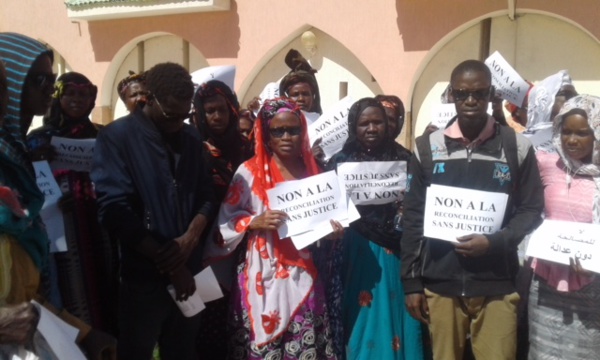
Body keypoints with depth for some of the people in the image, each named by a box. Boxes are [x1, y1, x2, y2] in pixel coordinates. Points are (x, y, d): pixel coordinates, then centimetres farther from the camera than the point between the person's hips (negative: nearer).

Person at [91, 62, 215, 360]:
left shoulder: (191, 138, 10)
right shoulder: (116, 137, -8)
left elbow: (206, 195, 7)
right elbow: (115, 210, -16)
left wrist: (190, 238, -13)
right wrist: (167, 263, -15)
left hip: (189, 270, 5)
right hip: (144, 275, -5)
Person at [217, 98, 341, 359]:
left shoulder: (311, 170, 9)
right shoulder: (250, 171, -3)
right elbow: (226, 218, -3)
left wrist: (331, 228, -4)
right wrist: (255, 222, -18)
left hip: (303, 274, 3)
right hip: (263, 274, -3)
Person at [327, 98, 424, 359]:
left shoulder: (403, 159, 6)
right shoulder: (341, 161, 3)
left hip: (395, 253, 1)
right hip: (355, 253, -1)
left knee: (394, 316, 7)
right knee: (361, 323, 4)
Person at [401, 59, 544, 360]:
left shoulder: (517, 147, 1)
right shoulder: (428, 148, 4)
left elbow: (532, 210, 3)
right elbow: (413, 217, 5)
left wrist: (494, 242, -14)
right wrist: (411, 282, 2)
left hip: (497, 286, -1)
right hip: (441, 285, 1)